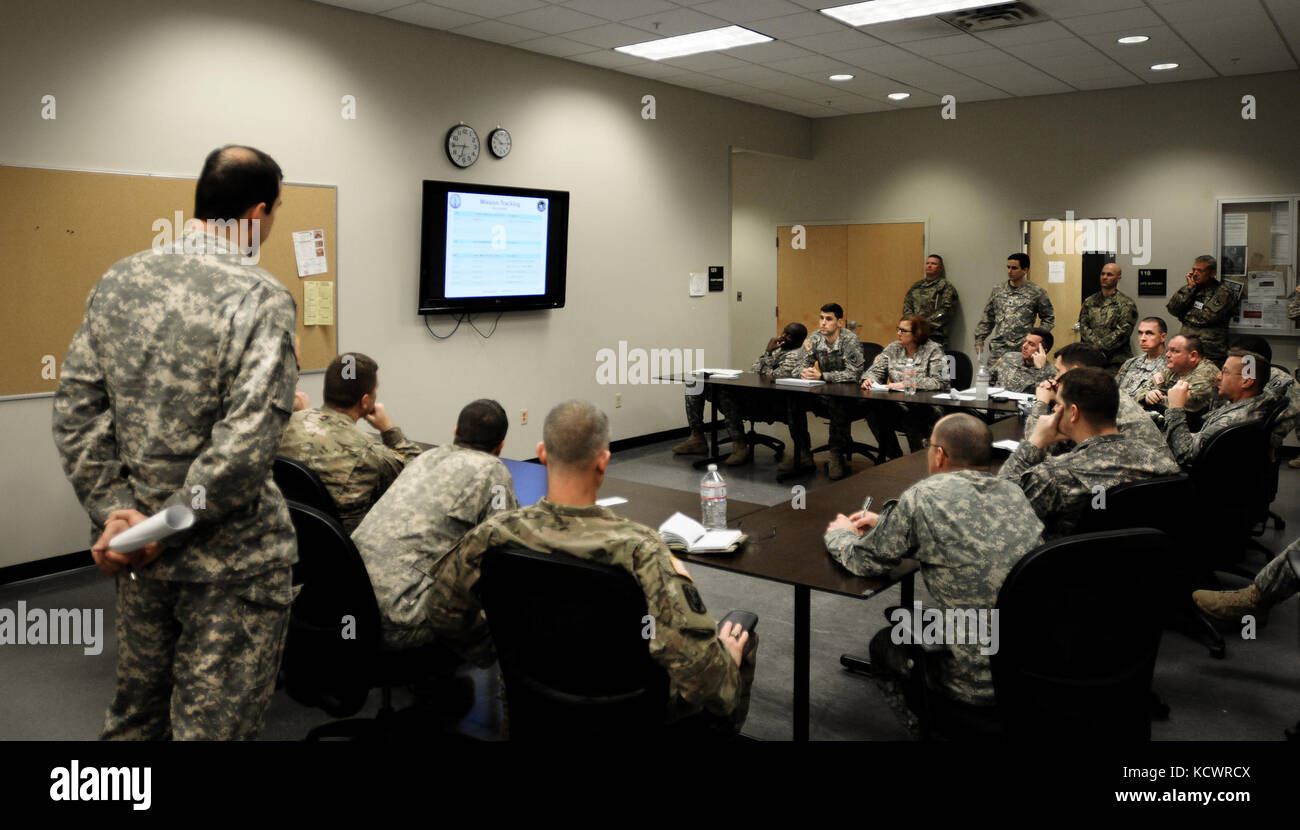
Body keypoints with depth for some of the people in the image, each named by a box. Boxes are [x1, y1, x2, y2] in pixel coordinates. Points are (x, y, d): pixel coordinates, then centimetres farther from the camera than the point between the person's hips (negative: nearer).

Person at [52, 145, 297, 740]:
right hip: (231, 558, -6)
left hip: (137, 555, 6)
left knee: (136, 711, 24)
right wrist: (167, 528, -16)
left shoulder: (118, 282, 3)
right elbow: (247, 441, -25)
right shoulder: (261, 298, -17)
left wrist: (114, 510, -2)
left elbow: (75, 409, 2)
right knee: (212, 724, 8)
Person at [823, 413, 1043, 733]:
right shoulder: (1013, 493, 4)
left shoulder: (923, 498, -16)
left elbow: (864, 562, -3)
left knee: (884, 643, 22)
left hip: (983, 689, -6)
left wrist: (839, 534, 18)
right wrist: (887, 522, 27)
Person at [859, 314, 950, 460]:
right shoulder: (893, 348, 12)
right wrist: (869, 380, -13)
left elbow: (940, 381, -15)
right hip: (895, 405, 5)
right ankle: (895, 458, -9)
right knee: (873, 411, -24)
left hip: (925, 408, -5)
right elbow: (876, 370, 13)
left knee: (912, 420, -37)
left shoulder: (934, 351, -3)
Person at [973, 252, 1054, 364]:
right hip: (998, 349, 3)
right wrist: (979, 340, 11)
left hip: (1023, 350, -3)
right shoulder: (998, 291, 12)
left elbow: (1049, 318, 9)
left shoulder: (1036, 292, 3)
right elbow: (987, 318, 17)